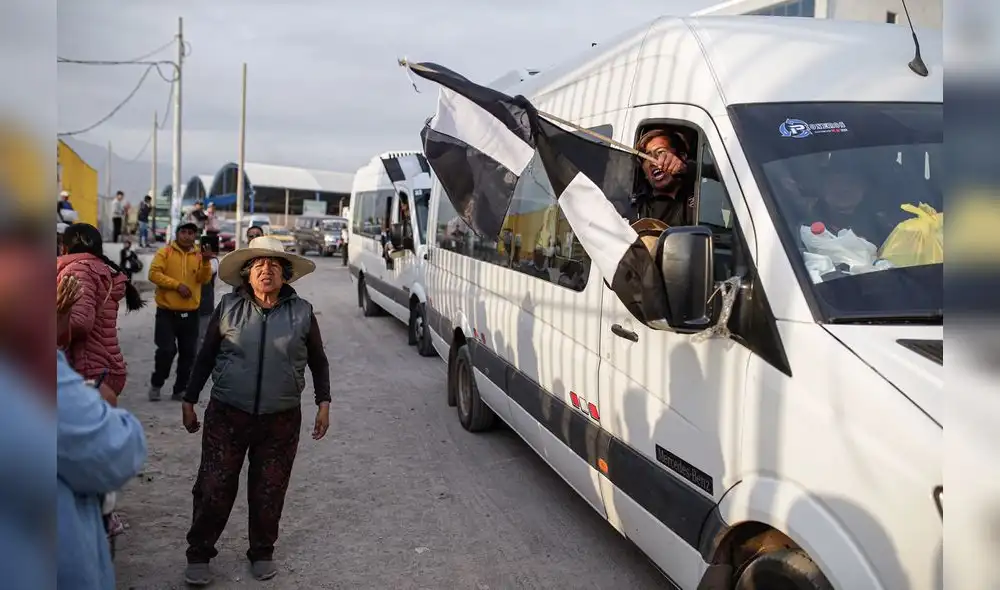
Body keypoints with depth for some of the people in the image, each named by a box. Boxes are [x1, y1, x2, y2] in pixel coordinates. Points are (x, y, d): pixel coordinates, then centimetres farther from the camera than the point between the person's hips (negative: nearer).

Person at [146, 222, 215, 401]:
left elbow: (204, 279, -5)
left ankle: (180, 389, 18)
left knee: (188, 352, 6)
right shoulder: (165, 252, -1)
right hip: (167, 311, -3)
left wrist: (206, 262, -22)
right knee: (166, 350, -7)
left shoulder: (199, 254, 6)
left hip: (190, 313, 3)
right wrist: (177, 284, -18)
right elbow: (154, 274, -11)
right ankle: (156, 384, 14)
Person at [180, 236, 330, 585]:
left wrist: (323, 403, 3)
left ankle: (262, 553, 29)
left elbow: (318, 362, 9)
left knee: (269, 492, 9)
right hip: (226, 415, 0)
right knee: (213, 488, 5)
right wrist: (189, 401, 8)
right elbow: (206, 357, 7)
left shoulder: (302, 312, -1)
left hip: (281, 421, 0)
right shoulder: (229, 307, -1)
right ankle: (199, 554, 24)